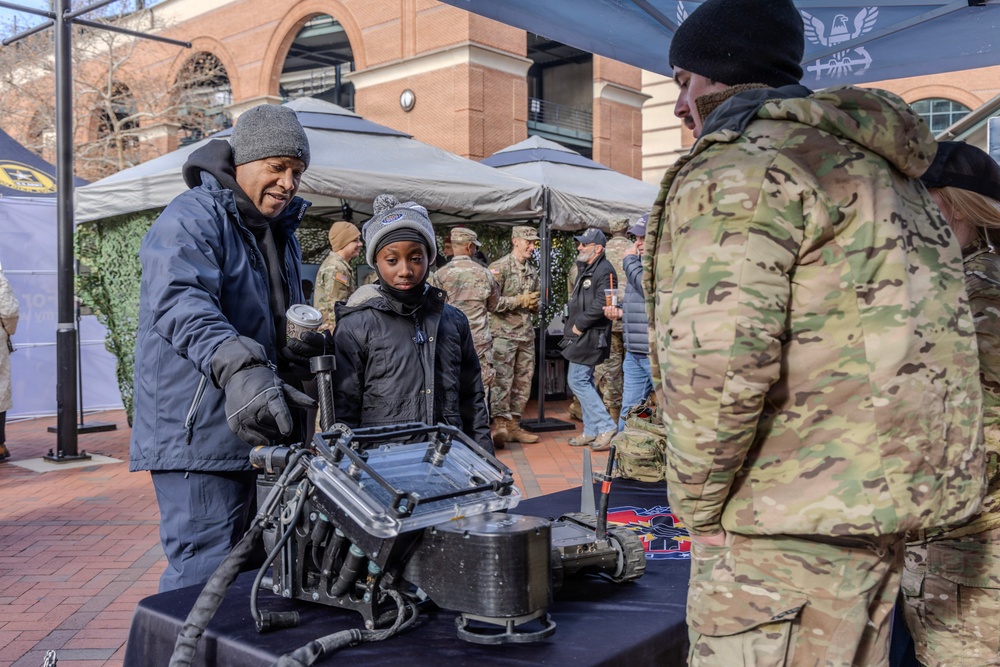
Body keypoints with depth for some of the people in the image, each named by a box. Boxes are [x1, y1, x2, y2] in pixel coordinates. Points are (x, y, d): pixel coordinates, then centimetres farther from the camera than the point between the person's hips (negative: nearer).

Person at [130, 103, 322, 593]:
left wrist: (299, 352, 3)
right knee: (203, 579, -7)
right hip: (199, 437, -9)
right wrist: (238, 368, -50)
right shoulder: (193, 218, -12)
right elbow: (181, 302, -32)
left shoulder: (281, 230, 17)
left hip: (259, 434, 9)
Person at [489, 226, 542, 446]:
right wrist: (519, 301, -15)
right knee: (502, 380, -13)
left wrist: (534, 304, 5)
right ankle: (500, 423, -15)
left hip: (526, 334, 8)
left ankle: (514, 425, 15)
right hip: (504, 333, -7)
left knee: (523, 382, 8)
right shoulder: (499, 267, -7)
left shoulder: (533, 271, 17)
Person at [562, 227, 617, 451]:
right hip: (582, 336, 10)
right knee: (584, 382, 13)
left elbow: (601, 304, -26)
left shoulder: (604, 271, -15)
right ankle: (592, 432, 20)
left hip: (590, 337, -10)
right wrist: (573, 326, 11)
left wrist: (579, 324, -18)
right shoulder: (585, 269, 16)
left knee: (577, 380, -11)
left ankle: (606, 427, -5)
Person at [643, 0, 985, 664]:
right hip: (881, 495, 10)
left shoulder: (739, 166, -14)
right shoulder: (876, 167, 18)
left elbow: (717, 360, -26)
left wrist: (699, 507, -12)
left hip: (794, 518, -10)